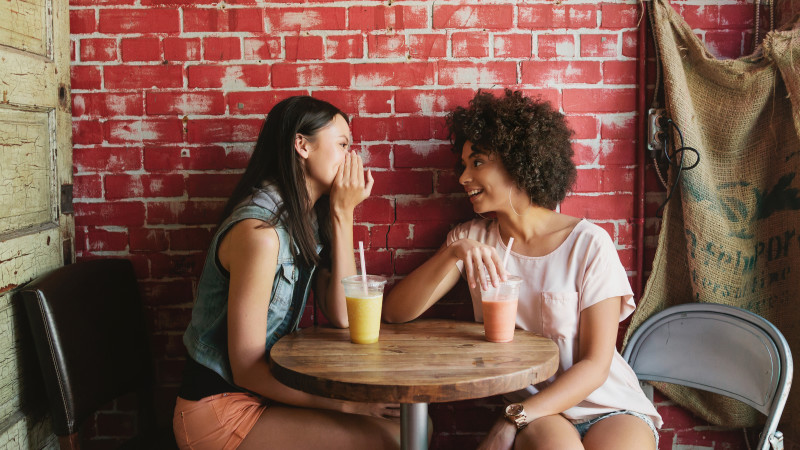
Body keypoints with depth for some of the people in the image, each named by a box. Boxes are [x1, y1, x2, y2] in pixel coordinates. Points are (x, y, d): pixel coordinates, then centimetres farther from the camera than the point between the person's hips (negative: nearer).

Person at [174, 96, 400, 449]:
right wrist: (346, 402, -21)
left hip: (265, 390, 8)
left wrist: (342, 213, -7)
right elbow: (247, 369, -21)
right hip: (218, 409, -8)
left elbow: (342, 316, -5)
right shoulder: (259, 231, -23)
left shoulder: (308, 220, 5)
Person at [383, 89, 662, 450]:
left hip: (608, 406, 0)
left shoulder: (588, 244, -8)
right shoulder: (470, 239, 3)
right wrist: (452, 253, -23)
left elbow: (595, 365, -8)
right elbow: (395, 312, -8)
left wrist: (517, 419, -19)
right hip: (527, 409, 1)